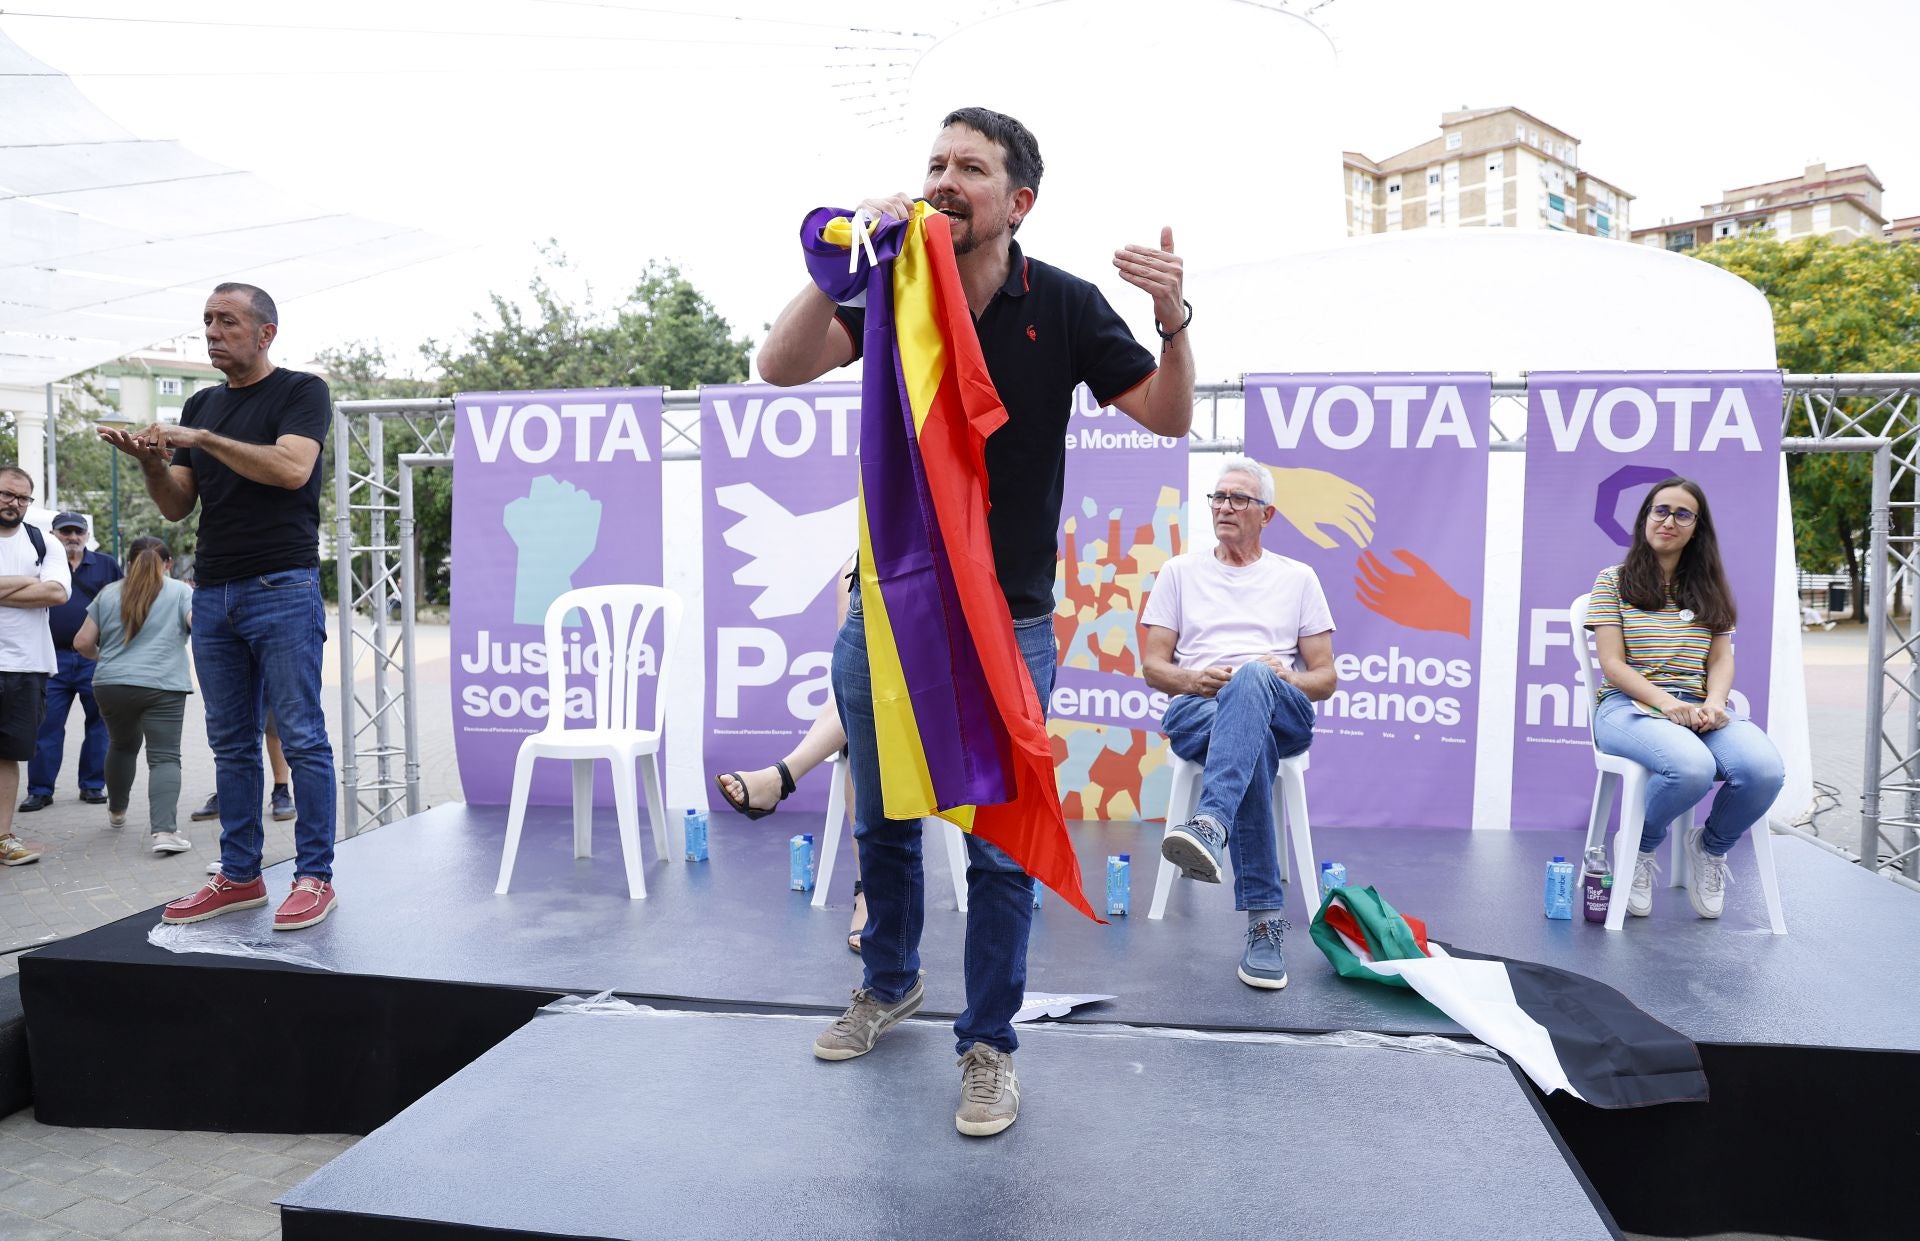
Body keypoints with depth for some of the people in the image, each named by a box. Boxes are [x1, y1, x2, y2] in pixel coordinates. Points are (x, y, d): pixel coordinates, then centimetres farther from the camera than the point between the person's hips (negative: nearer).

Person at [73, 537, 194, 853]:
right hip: (163, 686, -4)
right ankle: (163, 829, -23)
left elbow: (82, 643, 11)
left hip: (111, 685, 4)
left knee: (123, 744, 26)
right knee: (164, 756, -7)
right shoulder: (181, 591, 5)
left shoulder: (108, 594, 13)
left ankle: (117, 811, 44)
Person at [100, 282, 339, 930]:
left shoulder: (301, 391, 1)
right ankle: (239, 875, 16)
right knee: (230, 743, 9)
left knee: (301, 737, -5)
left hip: (283, 589, -6)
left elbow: (291, 469, -17)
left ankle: (315, 877, 0)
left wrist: (202, 439, -15)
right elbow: (176, 507, 15)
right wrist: (149, 460, -3)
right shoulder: (200, 405, 19)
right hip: (213, 593, 7)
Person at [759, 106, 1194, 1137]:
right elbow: (781, 365, -17)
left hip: (1008, 623, -2)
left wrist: (1173, 322, -23)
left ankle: (988, 1044, 21)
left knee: (1000, 847, 2)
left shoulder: (1061, 306, -5)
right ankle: (890, 984, 42)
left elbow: (1167, 417, -4)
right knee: (883, 821, 18)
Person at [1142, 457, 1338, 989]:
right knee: (1254, 742, -40)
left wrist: (1284, 677, -9)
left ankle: (1210, 825, -62)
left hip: (1284, 715, 0)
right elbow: (1152, 665, 14)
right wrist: (1196, 680, -9)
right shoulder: (1180, 571, 21)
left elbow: (1325, 680, 15)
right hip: (1194, 711, 0)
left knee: (1252, 679, -40)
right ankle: (1265, 920, -45)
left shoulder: (1297, 578, 21)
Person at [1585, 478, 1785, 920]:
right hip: (1629, 705, -4)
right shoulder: (1614, 581, 7)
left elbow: (1721, 659, 12)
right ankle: (1637, 848, -5)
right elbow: (1612, 664, -2)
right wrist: (1667, 702, -18)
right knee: (1692, 767, -39)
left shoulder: (1709, 588, 21)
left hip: (1698, 710, 4)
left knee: (1765, 769, -30)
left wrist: (1714, 703, -11)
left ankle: (1710, 847, 3)